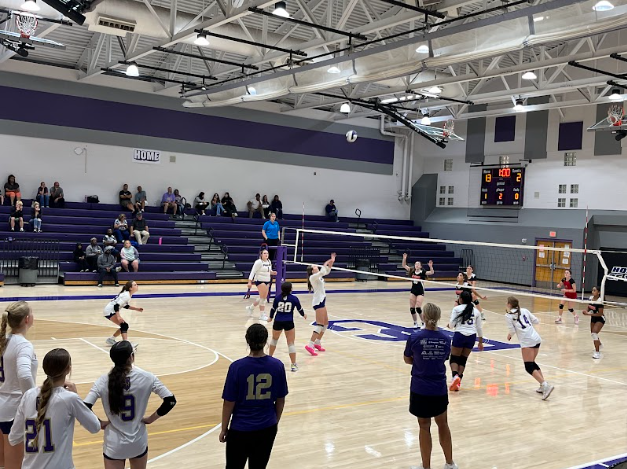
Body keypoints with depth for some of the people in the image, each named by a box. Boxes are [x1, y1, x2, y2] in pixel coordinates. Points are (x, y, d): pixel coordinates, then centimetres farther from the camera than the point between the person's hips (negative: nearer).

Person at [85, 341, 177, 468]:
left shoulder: (103, 381, -12)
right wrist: (150, 419, 0)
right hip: (138, 442, 1)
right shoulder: (146, 377, -12)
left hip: (114, 445, -1)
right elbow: (170, 401, -11)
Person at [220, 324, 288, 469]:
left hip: (240, 430, -2)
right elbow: (280, 400, 2)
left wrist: (224, 429, 3)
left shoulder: (237, 367, -17)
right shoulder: (277, 366, -9)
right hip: (267, 429, 2)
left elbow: (229, 403, -11)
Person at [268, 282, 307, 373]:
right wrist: (304, 315, 30)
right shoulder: (294, 299, -4)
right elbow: (300, 309, 7)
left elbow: (273, 309, 7)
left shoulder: (277, 298, -1)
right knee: (291, 343, 2)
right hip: (289, 323, -2)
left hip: (278, 322, 2)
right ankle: (294, 365, 0)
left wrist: (270, 318, 27)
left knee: (274, 339, 26)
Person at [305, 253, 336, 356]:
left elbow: (326, 271, 25)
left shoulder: (318, 276, 15)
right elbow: (322, 272, -27)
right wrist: (326, 264, -11)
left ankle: (317, 343, 23)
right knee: (320, 325, -14)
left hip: (321, 301, 10)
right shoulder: (313, 277, -11)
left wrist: (331, 262, 11)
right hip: (318, 302, -10)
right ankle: (310, 345, -16)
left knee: (325, 323, 15)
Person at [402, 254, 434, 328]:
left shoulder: (423, 272, -10)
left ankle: (424, 322, 2)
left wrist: (430, 266, -39)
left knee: (418, 308, -15)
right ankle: (415, 323, 19)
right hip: (413, 291, 5)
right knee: (412, 308, 4)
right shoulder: (412, 271, 3)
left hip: (420, 292, -5)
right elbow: (404, 266, 5)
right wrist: (404, 258, -10)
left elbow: (432, 272, -22)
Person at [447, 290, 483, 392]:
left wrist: (450, 325, 20)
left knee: (454, 358, 6)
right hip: (472, 336, 4)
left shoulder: (456, 309, 0)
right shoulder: (476, 311, 11)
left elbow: (451, 325, -3)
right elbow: (479, 328, 13)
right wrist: (480, 342, 20)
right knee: (463, 359, 12)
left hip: (459, 335, -4)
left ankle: (455, 376, -20)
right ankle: (458, 382, 5)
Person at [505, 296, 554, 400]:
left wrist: (509, 335, 19)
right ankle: (543, 386, 14)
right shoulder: (524, 310, 16)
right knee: (532, 363, 21)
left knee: (529, 367, -6)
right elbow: (536, 321, 18)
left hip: (527, 341, -7)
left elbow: (512, 331, -2)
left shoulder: (508, 315, 1)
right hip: (536, 338, 7)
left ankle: (546, 386, -23)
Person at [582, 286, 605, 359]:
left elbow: (600, 314, -25)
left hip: (600, 319, -8)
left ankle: (597, 352, -19)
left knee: (594, 333, -24)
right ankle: (600, 345, 52)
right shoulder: (591, 298, -6)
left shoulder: (599, 301, -26)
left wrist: (589, 314, -29)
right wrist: (586, 312, -11)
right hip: (593, 318, 8)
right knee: (592, 334, 21)